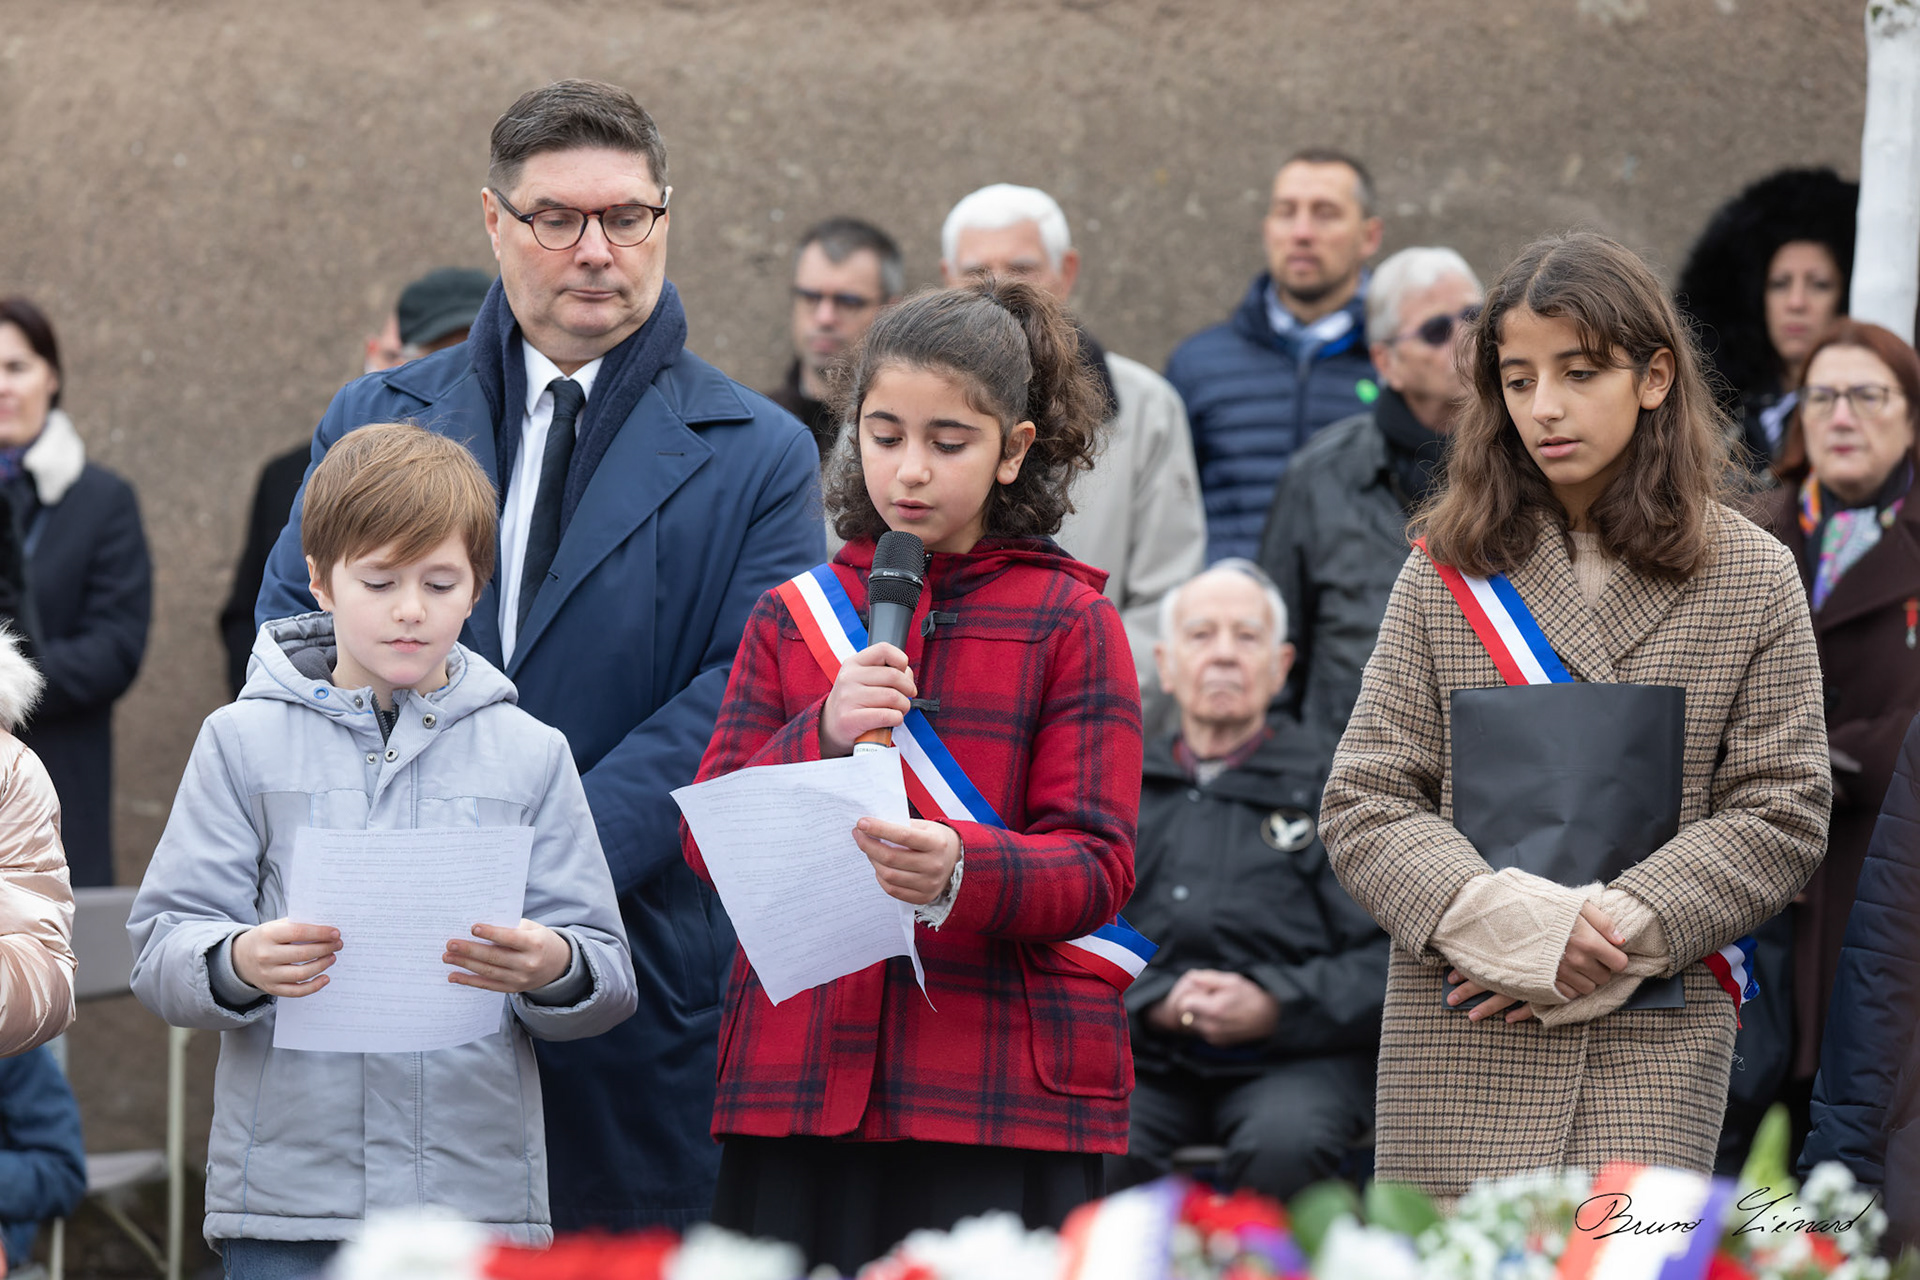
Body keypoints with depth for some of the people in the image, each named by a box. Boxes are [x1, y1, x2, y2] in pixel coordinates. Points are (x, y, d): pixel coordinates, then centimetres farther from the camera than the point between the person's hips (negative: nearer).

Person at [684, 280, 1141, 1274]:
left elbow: (1097, 865, -5)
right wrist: (825, 736, -12)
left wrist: (961, 871, -25)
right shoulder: (792, 616, 14)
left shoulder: (1070, 622, 4)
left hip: (1002, 1093, -3)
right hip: (798, 1082, 3)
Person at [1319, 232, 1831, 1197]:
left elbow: (1785, 811, 1)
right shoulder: (1445, 578, 6)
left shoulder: (1753, 581, 5)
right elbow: (1361, 804, 3)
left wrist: (1616, 934, -12)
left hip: (1655, 1045, 0)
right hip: (1461, 1042, 1)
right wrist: (1499, 917, -15)